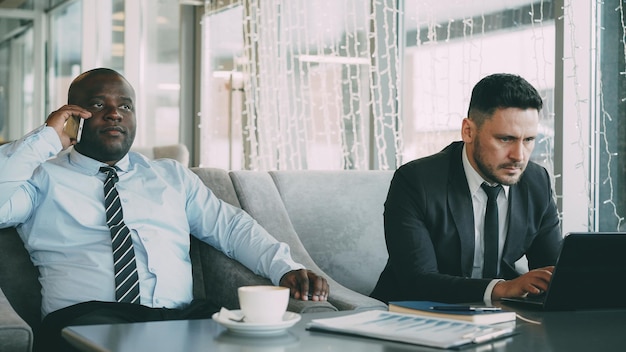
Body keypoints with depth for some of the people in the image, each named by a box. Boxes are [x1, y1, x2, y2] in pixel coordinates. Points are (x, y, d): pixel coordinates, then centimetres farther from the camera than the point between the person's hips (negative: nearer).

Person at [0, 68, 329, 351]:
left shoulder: (172, 175, 26)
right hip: (89, 315, -3)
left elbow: (231, 227, 19)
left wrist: (285, 268, 2)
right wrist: (46, 138, 0)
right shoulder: (43, 177, 13)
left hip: (182, 316, 4)